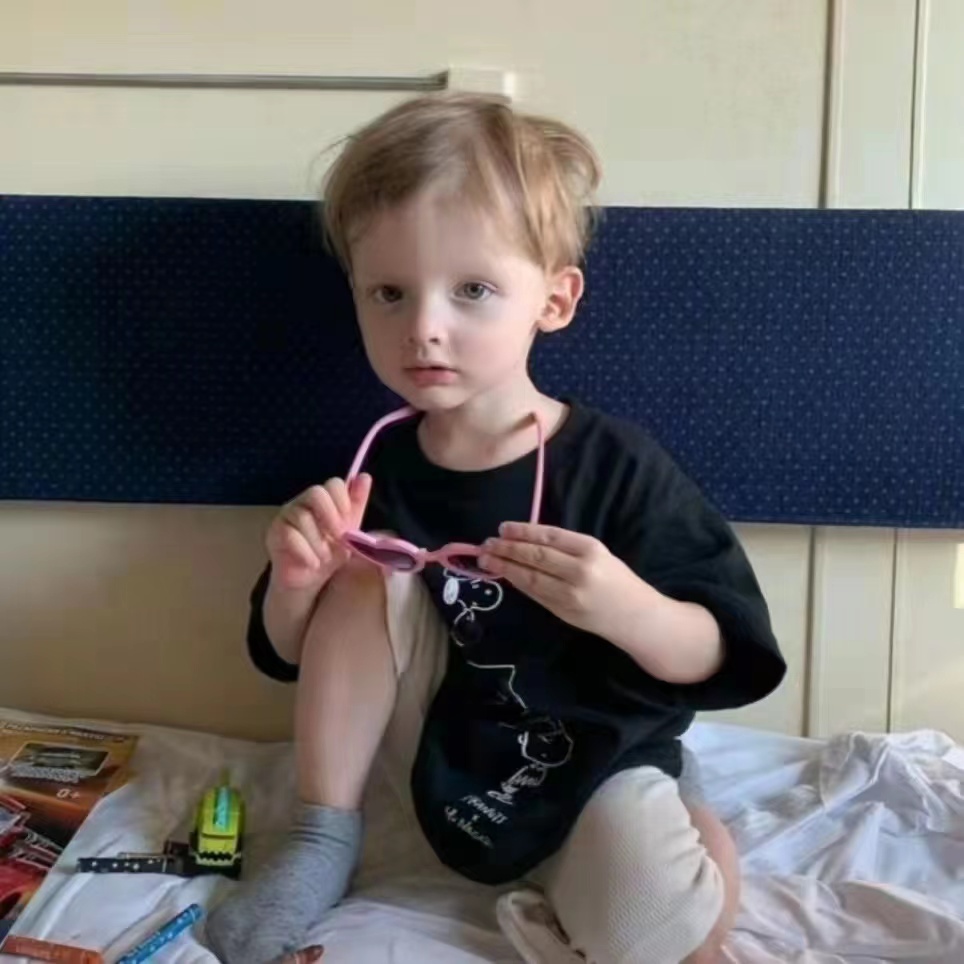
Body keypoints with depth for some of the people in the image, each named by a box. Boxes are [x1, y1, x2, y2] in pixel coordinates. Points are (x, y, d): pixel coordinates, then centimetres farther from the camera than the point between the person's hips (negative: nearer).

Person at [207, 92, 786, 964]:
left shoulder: (616, 467, -19)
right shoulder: (378, 464, -10)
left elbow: (715, 658, -17)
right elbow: (291, 655, -1)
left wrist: (627, 608, -38)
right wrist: (296, 581, -23)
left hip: (600, 769, -2)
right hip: (440, 761, 3)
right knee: (364, 581, -20)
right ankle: (325, 841, -3)